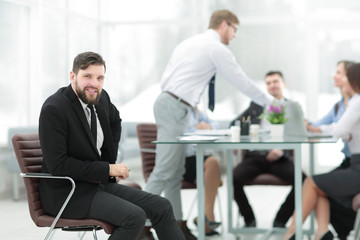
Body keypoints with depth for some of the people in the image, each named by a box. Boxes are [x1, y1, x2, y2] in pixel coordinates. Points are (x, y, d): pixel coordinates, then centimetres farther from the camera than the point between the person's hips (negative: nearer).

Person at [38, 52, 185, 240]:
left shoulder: (101, 98, 4)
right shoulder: (53, 109, -18)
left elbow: (115, 120, 29)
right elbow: (57, 165, -22)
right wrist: (107, 169, -19)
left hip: (100, 183, 8)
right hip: (66, 193, -8)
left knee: (161, 207, -3)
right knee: (134, 216, -26)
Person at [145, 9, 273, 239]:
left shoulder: (189, 43, 22)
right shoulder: (218, 49, -5)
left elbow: (165, 79, 20)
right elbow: (242, 82, -2)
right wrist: (270, 102, 10)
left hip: (166, 102, 10)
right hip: (175, 109, -10)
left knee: (176, 173, 11)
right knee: (164, 171, -10)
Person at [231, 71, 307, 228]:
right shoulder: (256, 104, 21)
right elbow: (234, 123, 18)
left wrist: (281, 149, -20)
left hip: (279, 158, -1)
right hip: (254, 156, 1)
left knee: (302, 180, -28)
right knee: (233, 178, -27)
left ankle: (280, 220, -8)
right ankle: (249, 219, -5)